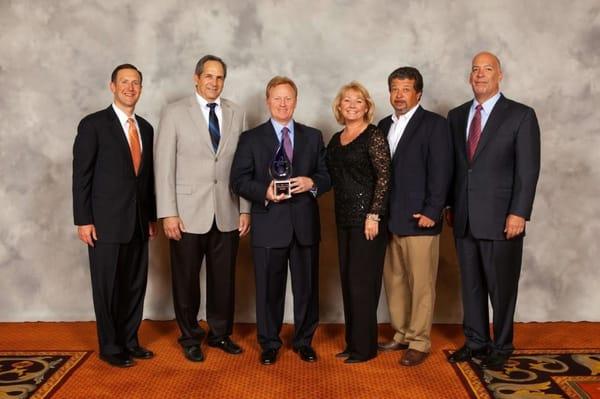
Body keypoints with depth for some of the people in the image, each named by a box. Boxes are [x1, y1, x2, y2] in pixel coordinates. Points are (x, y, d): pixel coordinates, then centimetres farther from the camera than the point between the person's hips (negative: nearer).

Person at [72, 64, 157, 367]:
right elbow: (81, 175, -7)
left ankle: (129, 341, 25)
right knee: (108, 287, 4)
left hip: (138, 223, 5)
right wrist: (83, 220, -11)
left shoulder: (146, 128, 12)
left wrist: (152, 216, 13)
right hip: (106, 222, -5)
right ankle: (110, 347, 18)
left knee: (136, 285, 10)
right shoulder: (93, 124, -5)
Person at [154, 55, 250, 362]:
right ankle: (190, 337, 27)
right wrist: (168, 213, -9)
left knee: (224, 279, 10)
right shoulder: (174, 113, -1)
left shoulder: (237, 114, 8)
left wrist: (245, 209, 2)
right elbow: (164, 166, -4)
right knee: (186, 279, 9)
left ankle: (220, 334, 29)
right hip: (187, 213, -2)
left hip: (226, 213, 3)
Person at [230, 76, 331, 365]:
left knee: (307, 287, 9)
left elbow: (327, 176, 10)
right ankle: (269, 344, 22)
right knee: (269, 289, 6)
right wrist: (265, 192, -18)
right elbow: (238, 181, -1)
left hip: (305, 224, 2)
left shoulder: (313, 137, 11)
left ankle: (304, 341, 27)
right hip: (269, 225, -2)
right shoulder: (251, 139, 4)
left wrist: (311, 183, -12)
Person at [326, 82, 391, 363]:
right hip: (344, 218, 7)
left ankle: (365, 347, 9)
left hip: (367, 217, -7)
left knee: (362, 281, -2)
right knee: (348, 280, 12)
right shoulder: (336, 140, 13)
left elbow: (384, 177, -14)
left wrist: (374, 216, -18)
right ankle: (352, 342, 23)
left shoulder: (374, 137, -8)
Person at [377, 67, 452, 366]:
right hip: (389, 219, 6)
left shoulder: (434, 124, -3)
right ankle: (401, 335, 26)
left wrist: (431, 212, -15)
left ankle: (419, 342, 12)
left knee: (421, 284, 1)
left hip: (419, 219, -6)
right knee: (394, 281, 12)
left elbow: (440, 172, -9)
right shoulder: (385, 125, 15)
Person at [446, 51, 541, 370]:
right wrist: (450, 206, 10)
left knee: (501, 286, 5)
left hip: (501, 219, -4)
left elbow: (528, 169, -8)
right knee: (470, 284, 12)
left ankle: (501, 347, 21)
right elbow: (453, 165, 12)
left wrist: (519, 213, -14)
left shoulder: (521, 115, -3)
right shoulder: (456, 116, 11)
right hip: (464, 219, 4)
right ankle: (475, 341, 26)